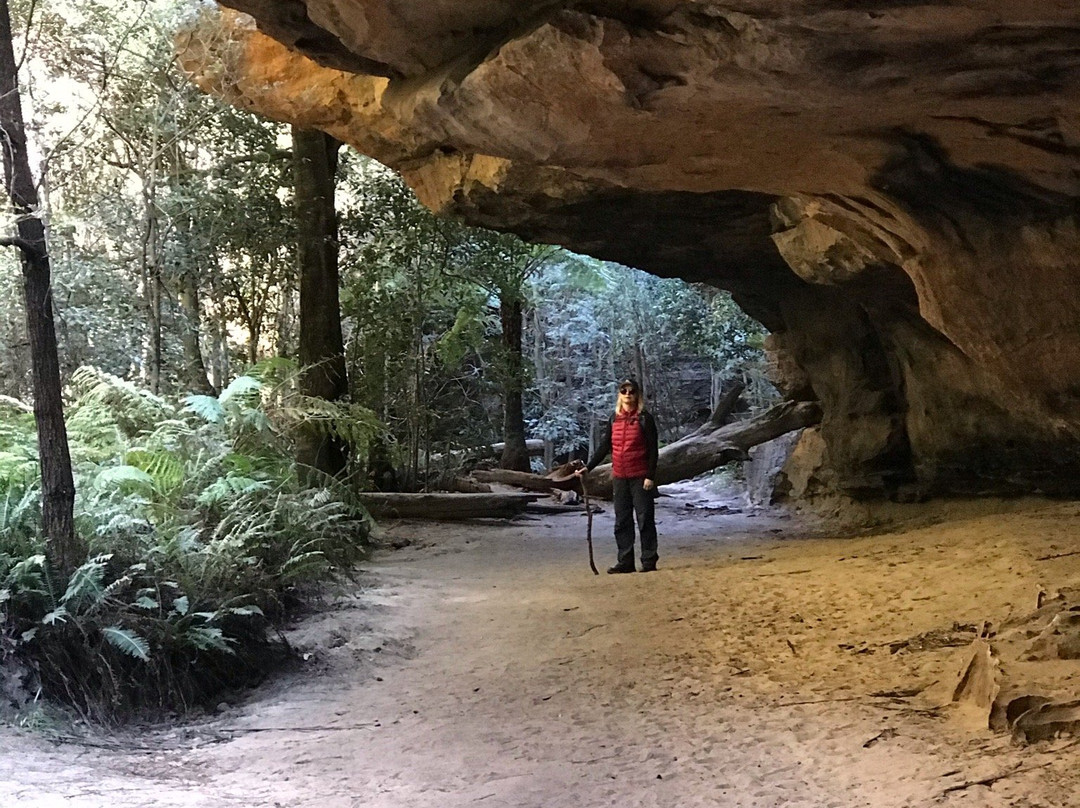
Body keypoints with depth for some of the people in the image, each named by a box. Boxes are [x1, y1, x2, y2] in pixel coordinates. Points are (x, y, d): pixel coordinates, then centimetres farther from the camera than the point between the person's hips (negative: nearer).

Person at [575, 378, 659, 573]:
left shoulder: (644, 418, -5)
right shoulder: (614, 419, 9)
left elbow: (653, 449, -7)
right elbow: (605, 446, 14)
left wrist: (650, 476, -13)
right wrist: (589, 467, 7)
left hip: (640, 478, -5)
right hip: (619, 477, 5)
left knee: (645, 519, -1)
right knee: (622, 521, 7)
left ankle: (649, 561, 5)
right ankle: (625, 561, 12)